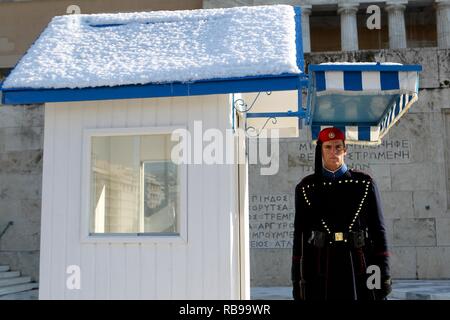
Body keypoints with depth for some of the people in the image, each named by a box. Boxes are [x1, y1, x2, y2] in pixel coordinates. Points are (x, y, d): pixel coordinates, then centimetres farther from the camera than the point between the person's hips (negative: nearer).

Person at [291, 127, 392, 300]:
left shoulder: (365, 183, 5)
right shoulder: (306, 187, 5)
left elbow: (378, 229, 5)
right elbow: (300, 234, 5)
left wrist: (383, 275, -1)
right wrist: (298, 279, 1)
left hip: (360, 271, 0)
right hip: (321, 273, 0)